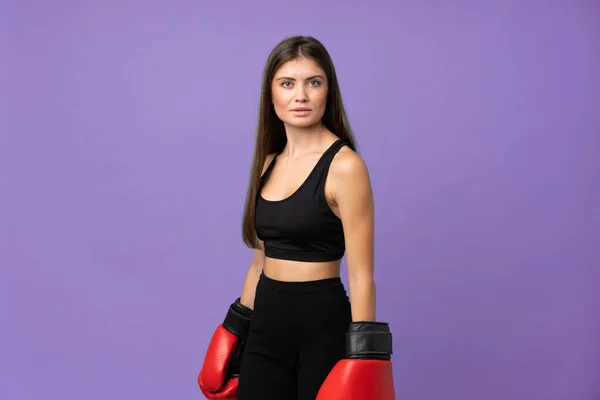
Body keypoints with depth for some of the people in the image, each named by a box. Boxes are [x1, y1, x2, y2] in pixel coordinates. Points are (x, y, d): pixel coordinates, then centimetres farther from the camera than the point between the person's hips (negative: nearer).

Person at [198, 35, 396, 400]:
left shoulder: (344, 166, -13)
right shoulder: (269, 163, 8)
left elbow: (361, 274, -15)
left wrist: (361, 357, -18)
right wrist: (236, 329, 16)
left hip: (322, 324, -6)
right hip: (266, 324, 6)